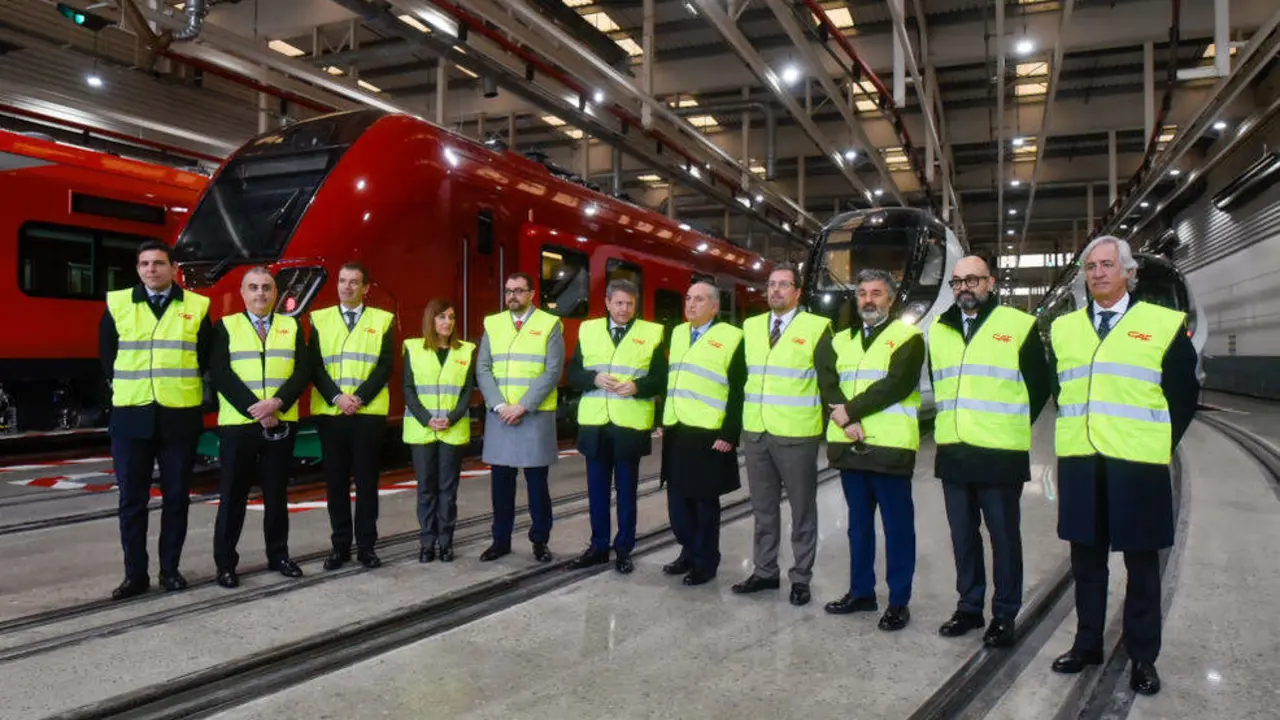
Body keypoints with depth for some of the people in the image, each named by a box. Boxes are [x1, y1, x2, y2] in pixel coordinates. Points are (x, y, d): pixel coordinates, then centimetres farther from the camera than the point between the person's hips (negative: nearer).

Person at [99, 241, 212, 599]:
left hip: (180, 416, -1)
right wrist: (124, 388, 11)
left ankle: (170, 569, 18)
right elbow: (107, 355, 14)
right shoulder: (117, 304, 5)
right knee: (132, 499, 4)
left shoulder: (196, 307, 2)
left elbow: (207, 358, 9)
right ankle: (135, 574, 13)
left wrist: (187, 389, 5)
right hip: (131, 416, 1)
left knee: (176, 497, 6)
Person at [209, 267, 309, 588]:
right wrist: (256, 410, -16)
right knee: (233, 495, 3)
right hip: (237, 423, -2)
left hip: (282, 423, 2)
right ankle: (225, 562, 11)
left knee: (277, 493, 9)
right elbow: (220, 374, -6)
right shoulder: (225, 326, 5)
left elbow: (303, 371, 0)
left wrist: (276, 403, -16)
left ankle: (278, 555, 20)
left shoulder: (291, 327, 10)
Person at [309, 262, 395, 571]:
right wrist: (337, 398, -12)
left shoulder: (382, 320, 5)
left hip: (369, 413, -1)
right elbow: (315, 366, 2)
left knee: (366, 480, 3)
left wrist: (359, 398, -13)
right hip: (329, 412, 1)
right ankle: (340, 545, 14)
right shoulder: (319, 319, 9)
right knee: (336, 481, 5)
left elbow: (385, 366, -2)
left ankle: (366, 545, 11)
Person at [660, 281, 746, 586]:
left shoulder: (731, 338, -8)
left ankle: (706, 562, 19)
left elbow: (738, 392, -11)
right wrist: (663, 421, 13)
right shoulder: (677, 334, 14)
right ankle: (689, 552, 30)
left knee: (705, 501, 5)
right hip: (676, 433, 6)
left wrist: (729, 435, -15)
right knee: (678, 499, 13)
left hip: (708, 436, -6)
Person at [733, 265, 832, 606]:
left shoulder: (817, 327, -5)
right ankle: (765, 571, 26)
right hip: (755, 434, 5)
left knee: (802, 510, 6)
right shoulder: (751, 327, 11)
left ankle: (801, 578, 17)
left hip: (796, 435, -5)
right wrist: (736, 422, 9)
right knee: (763, 508, 14)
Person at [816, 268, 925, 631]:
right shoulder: (841, 340, 16)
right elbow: (827, 381, 2)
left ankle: (898, 601, 11)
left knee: (897, 525, 2)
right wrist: (845, 419, -15)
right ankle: (861, 591, 26)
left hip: (889, 447, -5)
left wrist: (849, 411, -14)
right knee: (858, 522, 15)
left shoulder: (908, 337, -1)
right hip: (849, 445, 5)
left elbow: (896, 384, -15)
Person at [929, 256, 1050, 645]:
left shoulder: (1019, 326, -3)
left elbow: (1040, 385, 2)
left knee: (1004, 537, 4)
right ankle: (969, 607, 26)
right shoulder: (939, 330, 12)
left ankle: (1005, 615, 16)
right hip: (952, 452, 5)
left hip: (1000, 453, -5)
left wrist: (1014, 426, 5)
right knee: (962, 536, 13)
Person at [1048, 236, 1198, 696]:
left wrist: (1160, 444, 2)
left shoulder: (1165, 325, -1)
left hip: (1137, 466, -3)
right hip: (1079, 463, 3)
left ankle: (1142, 656, 19)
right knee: (1086, 558, 13)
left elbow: (1184, 394, 4)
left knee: (1141, 563, 7)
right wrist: (1075, 432, 12)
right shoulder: (1064, 328, 10)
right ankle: (1087, 644, 26)